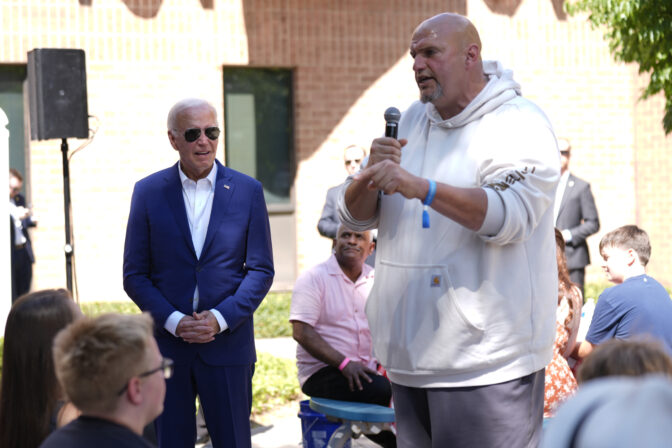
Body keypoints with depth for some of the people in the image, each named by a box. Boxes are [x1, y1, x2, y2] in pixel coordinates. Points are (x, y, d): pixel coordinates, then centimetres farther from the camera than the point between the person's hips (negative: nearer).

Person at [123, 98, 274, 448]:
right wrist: (173, 321, -11)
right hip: (165, 344, 0)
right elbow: (134, 275, 3)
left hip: (227, 342, 0)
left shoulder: (247, 190, 3)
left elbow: (261, 270, 3)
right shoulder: (148, 192, 3)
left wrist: (220, 319, -11)